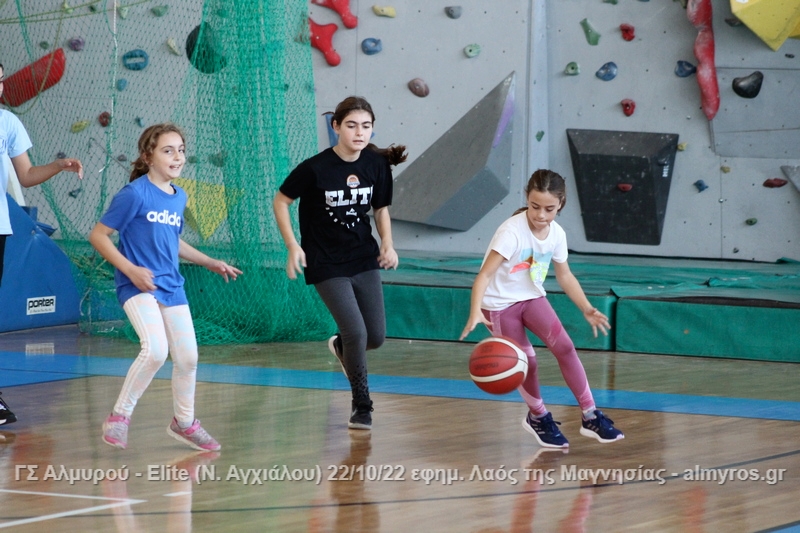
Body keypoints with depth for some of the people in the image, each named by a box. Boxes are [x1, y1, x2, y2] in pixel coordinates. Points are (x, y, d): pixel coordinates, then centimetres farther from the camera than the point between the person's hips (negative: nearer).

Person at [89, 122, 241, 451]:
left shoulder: (179, 197, 10)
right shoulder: (135, 194, -12)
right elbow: (98, 236, -10)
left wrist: (209, 263, 24)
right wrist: (131, 270, -19)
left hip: (171, 286, 7)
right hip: (138, 285, -7)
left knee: (187, 356, 7)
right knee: (155, 349, -25)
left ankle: (184, 423, 29)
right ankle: (119, 417, -9)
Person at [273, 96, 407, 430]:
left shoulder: (377, 165, -5)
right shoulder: (316, 168, -18)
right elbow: (280, 201, -5)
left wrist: (387, 243, -6)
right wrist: (293, 246, -12)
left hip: (365, 260, 5)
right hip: (327, 265, -5)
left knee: (377, 336, 4)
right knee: (356, 332, -13)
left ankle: (341, 347, 41)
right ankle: (361, 406, 8)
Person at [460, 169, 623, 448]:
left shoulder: (557, 234, -8)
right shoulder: (512, 232, -28)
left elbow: (564, 275, 7)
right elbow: (485, 274, -33)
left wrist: (587, 309, -1)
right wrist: (475, 313, -46)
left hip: (531, 298, 5)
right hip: (500, 303, -5)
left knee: (564, 347, -11)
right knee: (526, 362, -2)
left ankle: (590, 417, -5)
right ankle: (538, 417, 25)